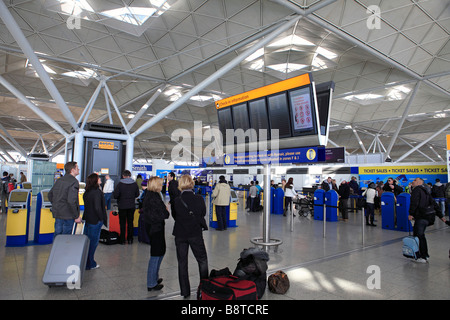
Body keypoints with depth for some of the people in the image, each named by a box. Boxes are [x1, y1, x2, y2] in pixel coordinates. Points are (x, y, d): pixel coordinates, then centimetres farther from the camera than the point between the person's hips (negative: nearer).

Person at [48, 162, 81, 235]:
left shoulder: (59, 180, 9)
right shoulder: (74, 181, -16)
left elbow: (50, 194, 18)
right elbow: (71, 200, -24)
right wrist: (76, 216, -17)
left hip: (57, 213, 8)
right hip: (67, 215, -7)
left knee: (57, 235, 17)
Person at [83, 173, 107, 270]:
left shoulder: (86, 192, 7)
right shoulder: (97, 192, -19)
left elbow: (87, 205, 12)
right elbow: (97, 208, -23)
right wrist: (102, 218, -12)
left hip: (87, 219, 8)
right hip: (95, 221, -8)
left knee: (87, 241, 17)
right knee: (93, 242, 3)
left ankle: (85, 262, 28)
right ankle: (90, 264, 13)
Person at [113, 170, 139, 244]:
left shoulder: (120, 184, -14)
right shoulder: (135, 184, -5)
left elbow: (115, 195, -16)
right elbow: (137, 194, 3)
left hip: (122, 206, -2)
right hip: (131, 206, 3)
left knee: (122, 223, 8)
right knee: (130, 222, 13)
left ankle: (122, 240, 13)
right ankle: (130, 239, 19)